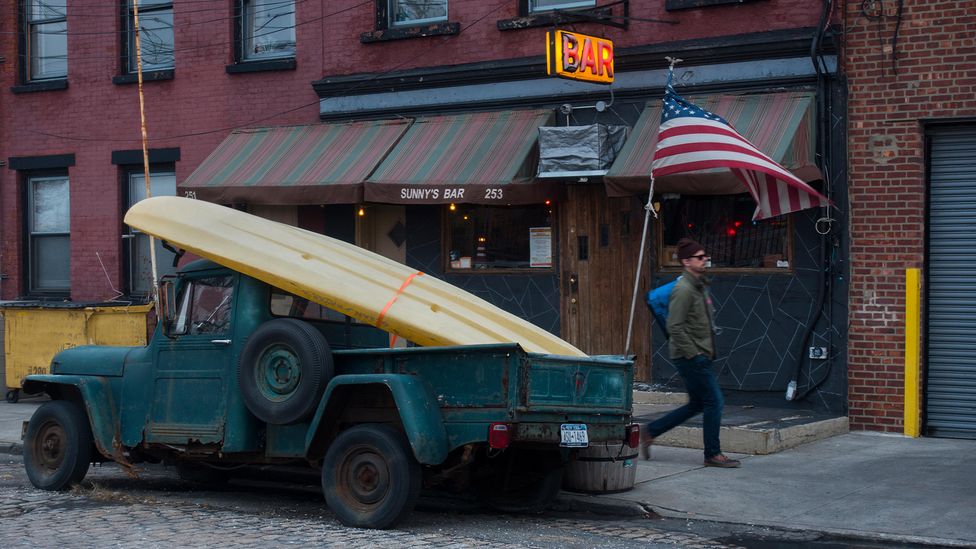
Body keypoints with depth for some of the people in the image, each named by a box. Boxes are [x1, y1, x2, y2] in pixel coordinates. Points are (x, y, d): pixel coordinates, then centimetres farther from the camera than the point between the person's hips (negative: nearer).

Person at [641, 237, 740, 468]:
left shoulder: (701, 285, 15)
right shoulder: (683, 289, -16)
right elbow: (674, 326, -21)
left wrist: (707, 351, 19)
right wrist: (693, 353, -19)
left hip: (700, 356, 10)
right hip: (690, 356, -10)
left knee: (697, 404, 14)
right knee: (714, 402, -6)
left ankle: (650, 432, 21)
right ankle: (713, 455, 4)